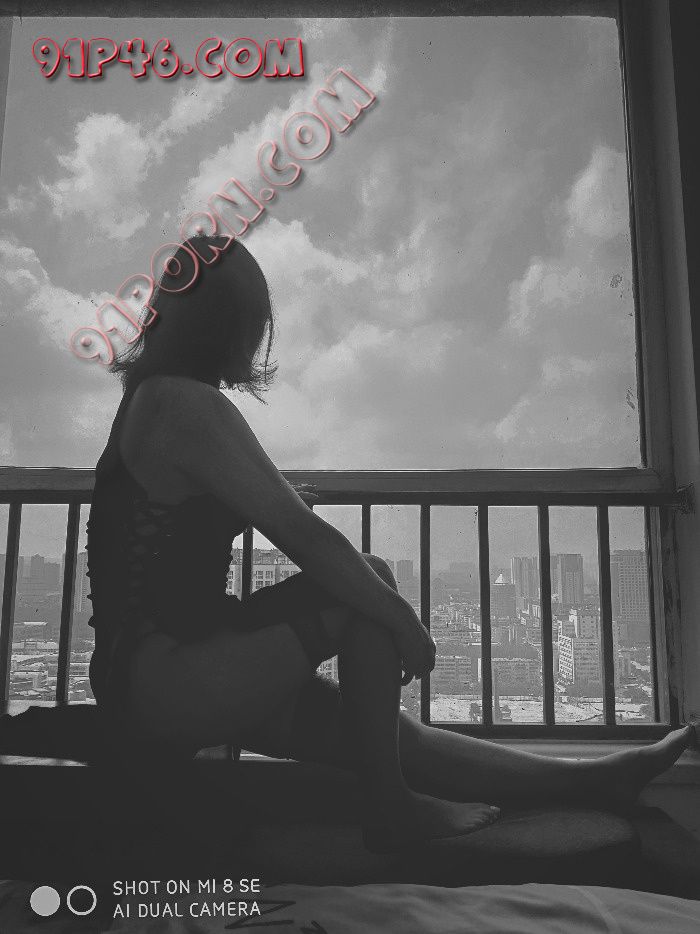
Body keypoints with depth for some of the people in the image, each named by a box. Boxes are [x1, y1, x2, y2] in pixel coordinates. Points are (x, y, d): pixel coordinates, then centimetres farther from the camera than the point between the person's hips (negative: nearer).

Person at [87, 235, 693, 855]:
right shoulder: (189, 404, -18)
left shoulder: (152, 396, 13)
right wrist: (403, 618, -12)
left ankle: (595, 780, 11)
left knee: (390, 734, 5)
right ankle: (389, 806, -3)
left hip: (150, 681, 9)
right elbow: (302, 535, -20)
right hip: (164, 678, -9)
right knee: (370, 580, -12)